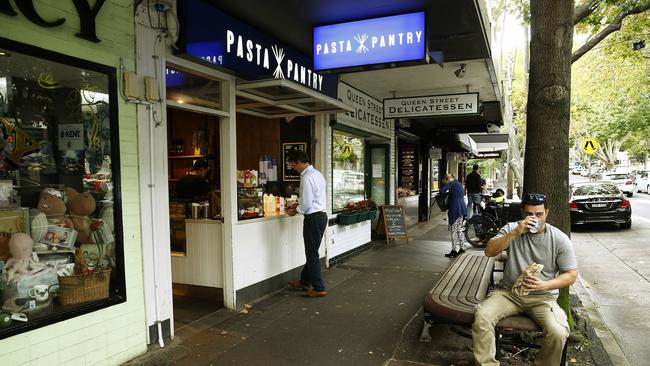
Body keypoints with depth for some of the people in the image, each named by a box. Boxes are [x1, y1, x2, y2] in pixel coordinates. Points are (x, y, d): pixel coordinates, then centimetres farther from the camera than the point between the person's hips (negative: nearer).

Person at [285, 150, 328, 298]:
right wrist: (298, 205, 16)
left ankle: (319, 288, 9)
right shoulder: (317, 174, 12)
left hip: (313, 218, -10)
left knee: (312, 254, 1)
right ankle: (304, 281, 33)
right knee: (312, 251, 19)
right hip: (321, 215, 10)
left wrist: (294, 211, -5)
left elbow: (307, 204, -21)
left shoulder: (307, 178, -19)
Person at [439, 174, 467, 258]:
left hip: (455, 209, -9)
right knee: (459, 229, 15)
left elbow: (442, 191, -21)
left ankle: (454, 251, -3)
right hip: (462, 209, 9)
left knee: (454, 230, -4)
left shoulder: (452, 184, -9)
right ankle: (461, 248, 20)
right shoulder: (459, 183, 18)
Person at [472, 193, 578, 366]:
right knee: (481, 316, -25)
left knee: (558, 333, -27)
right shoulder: (512, 228, 0)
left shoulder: (560, 239, -3)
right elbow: (489, 251, -11)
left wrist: (544, 285, -16)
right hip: (509, 293, 1)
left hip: (542, 298, 0)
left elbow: (571, 275, 1)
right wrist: (516, 233, -21)